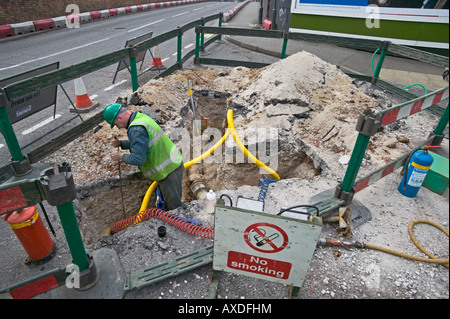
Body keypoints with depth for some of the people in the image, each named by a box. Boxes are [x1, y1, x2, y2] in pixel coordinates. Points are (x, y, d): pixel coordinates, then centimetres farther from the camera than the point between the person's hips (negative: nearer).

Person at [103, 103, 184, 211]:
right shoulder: (141, 117, 8)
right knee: (167, 204, 24)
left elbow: (138, 159, -28)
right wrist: (121, 143, 13)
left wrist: (121, 156, -10)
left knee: (175, 207, 4)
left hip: (168, 172, -10)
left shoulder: (136, 129, -24)